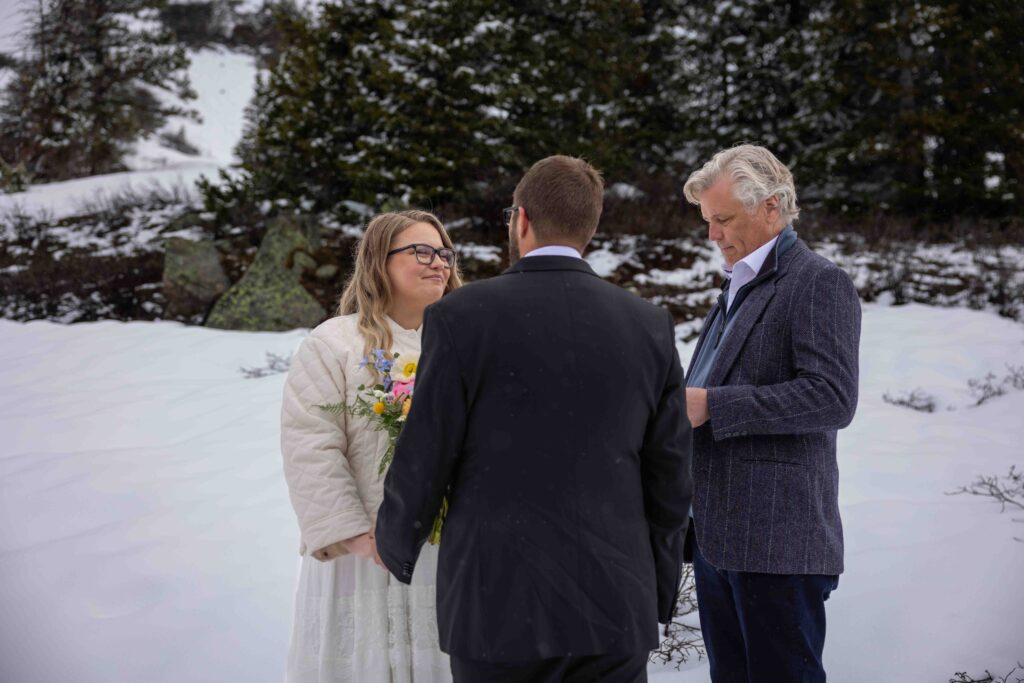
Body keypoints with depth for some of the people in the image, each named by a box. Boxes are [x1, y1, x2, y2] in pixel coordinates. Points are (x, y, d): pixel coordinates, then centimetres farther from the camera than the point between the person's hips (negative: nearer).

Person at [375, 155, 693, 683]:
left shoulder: (461, 318, -7)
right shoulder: (650, 326, 3)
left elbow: (423, 465, -4)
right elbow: (670, 481, 6)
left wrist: (395, 547, 16)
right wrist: (656, 601, 17)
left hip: (497, 607, -2)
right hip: (616, 611, 3)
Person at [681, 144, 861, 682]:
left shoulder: (819, 284, -8)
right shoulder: (738, 286, 21)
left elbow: (833, 399, -19)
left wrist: (710, 406, -20)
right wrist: (682, 403, 6)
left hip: (776, 539, -9)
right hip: (715, 536, 9)